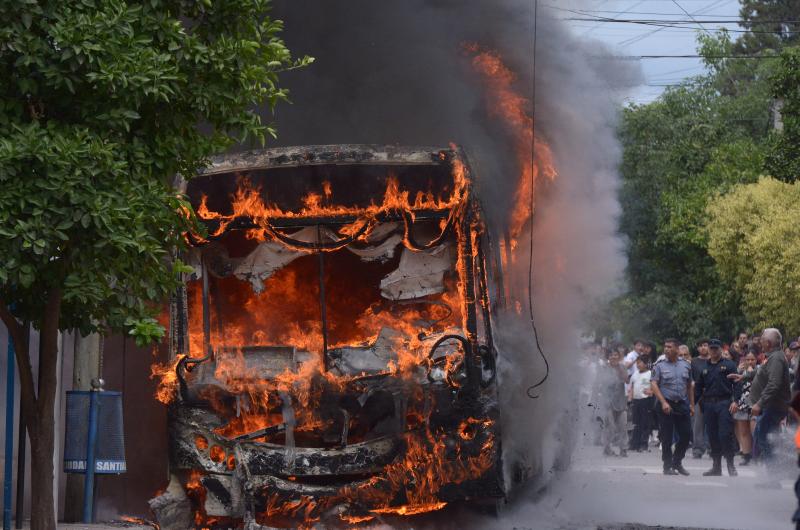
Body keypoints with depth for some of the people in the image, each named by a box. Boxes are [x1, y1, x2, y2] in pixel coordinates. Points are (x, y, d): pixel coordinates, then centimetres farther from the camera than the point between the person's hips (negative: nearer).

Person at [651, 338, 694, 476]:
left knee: (685, 436, 3)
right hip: (666, 406, -3)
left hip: (683, 404, 3)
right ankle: (668, 466, 8)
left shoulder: (686, 366, 10)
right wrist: (663, 402, -17)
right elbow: (653, 385, -7)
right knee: (667, 437, -1)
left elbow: (690, 386, 16)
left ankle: (677, 462, 20)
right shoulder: (659, 366, 0)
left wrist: (692, 405, 12)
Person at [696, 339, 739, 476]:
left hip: (724, 404, -4)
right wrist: (700, 403, 11)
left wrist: (735, 401, -15)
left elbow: (737, 383, -4)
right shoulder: (704, 367, 15)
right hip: (709, 405, 4)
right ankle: (716, 467, 12)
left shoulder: (728, 365, 2)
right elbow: (698, 386, 21)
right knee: (712, 436, 6)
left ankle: (731, 466, -5)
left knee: (725, 435, -10)